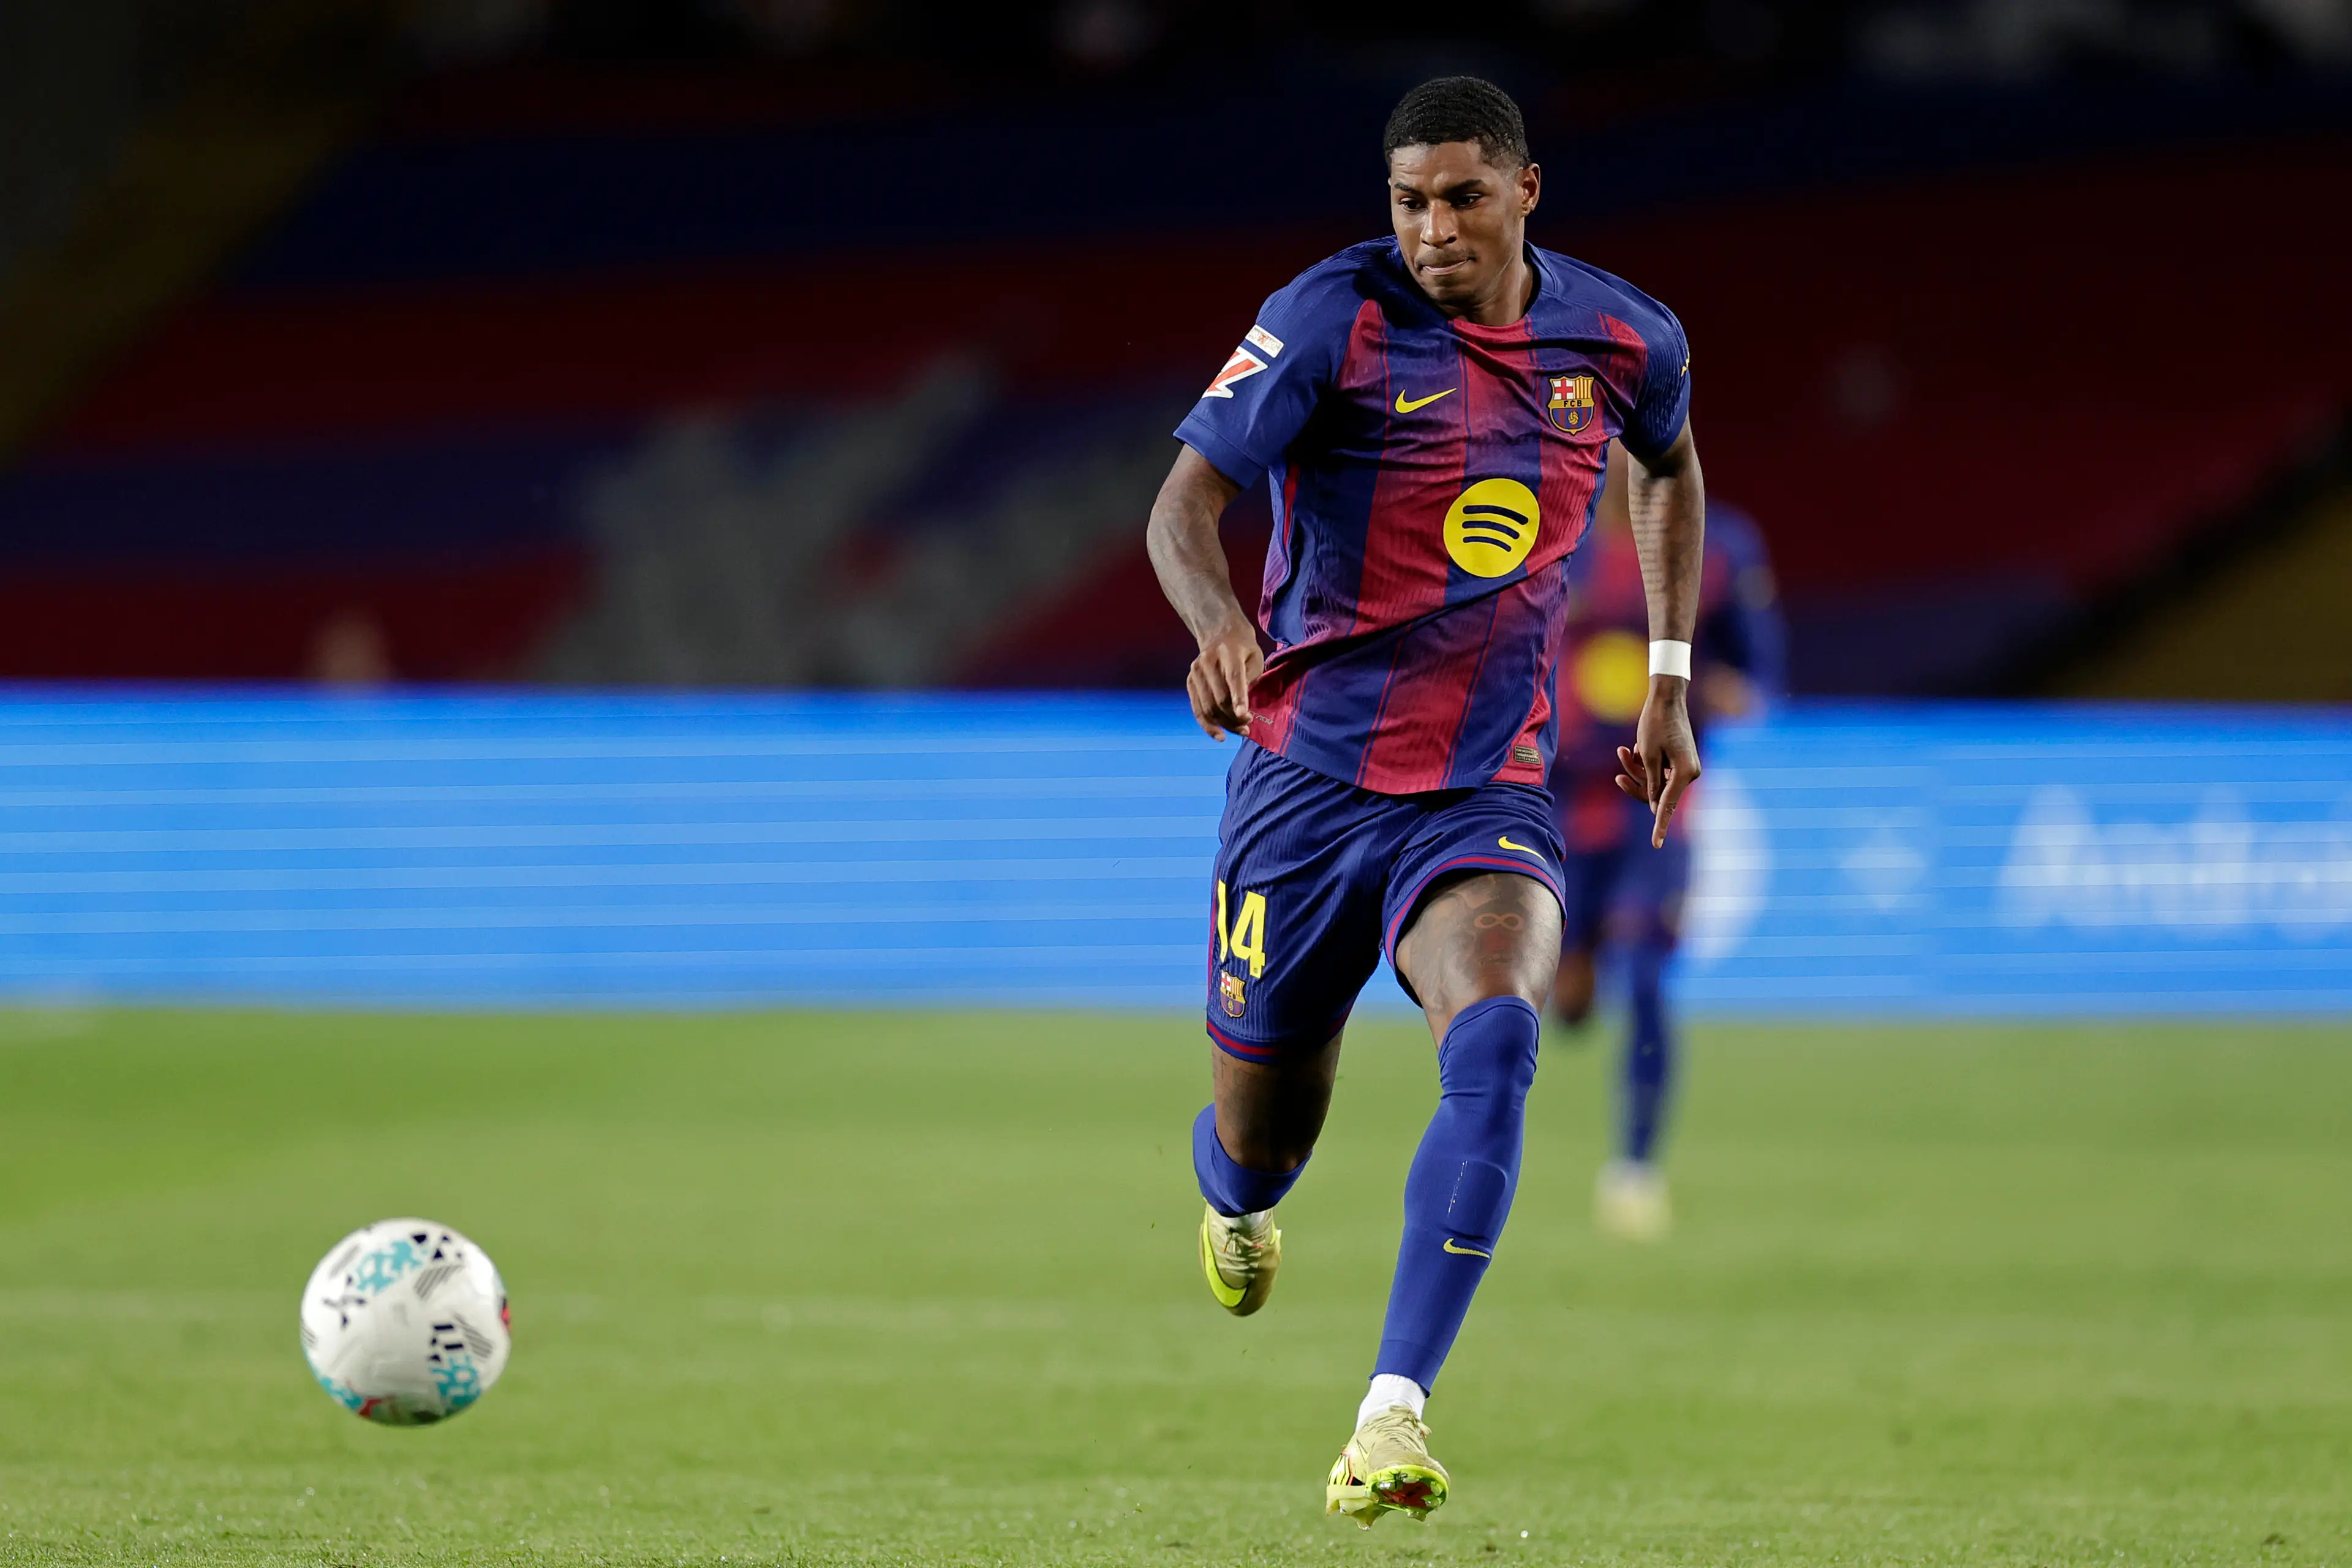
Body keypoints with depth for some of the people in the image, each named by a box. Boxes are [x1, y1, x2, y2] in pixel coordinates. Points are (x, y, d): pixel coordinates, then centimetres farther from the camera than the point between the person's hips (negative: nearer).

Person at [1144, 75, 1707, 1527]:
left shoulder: (1625, 340, 2)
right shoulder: (1335, 320, -10)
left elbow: (1670, 469, 25)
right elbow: (1188, 498, -15)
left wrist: (1671, 683, 21)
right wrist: (1219, 620, -37)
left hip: (1491, 798, 1)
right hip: (1310, 777, -1)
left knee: (1495, 1041, -29)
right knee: (1264, 1138, 8)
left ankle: (1395, 1414, -30)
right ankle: (1236, 1204, 49)